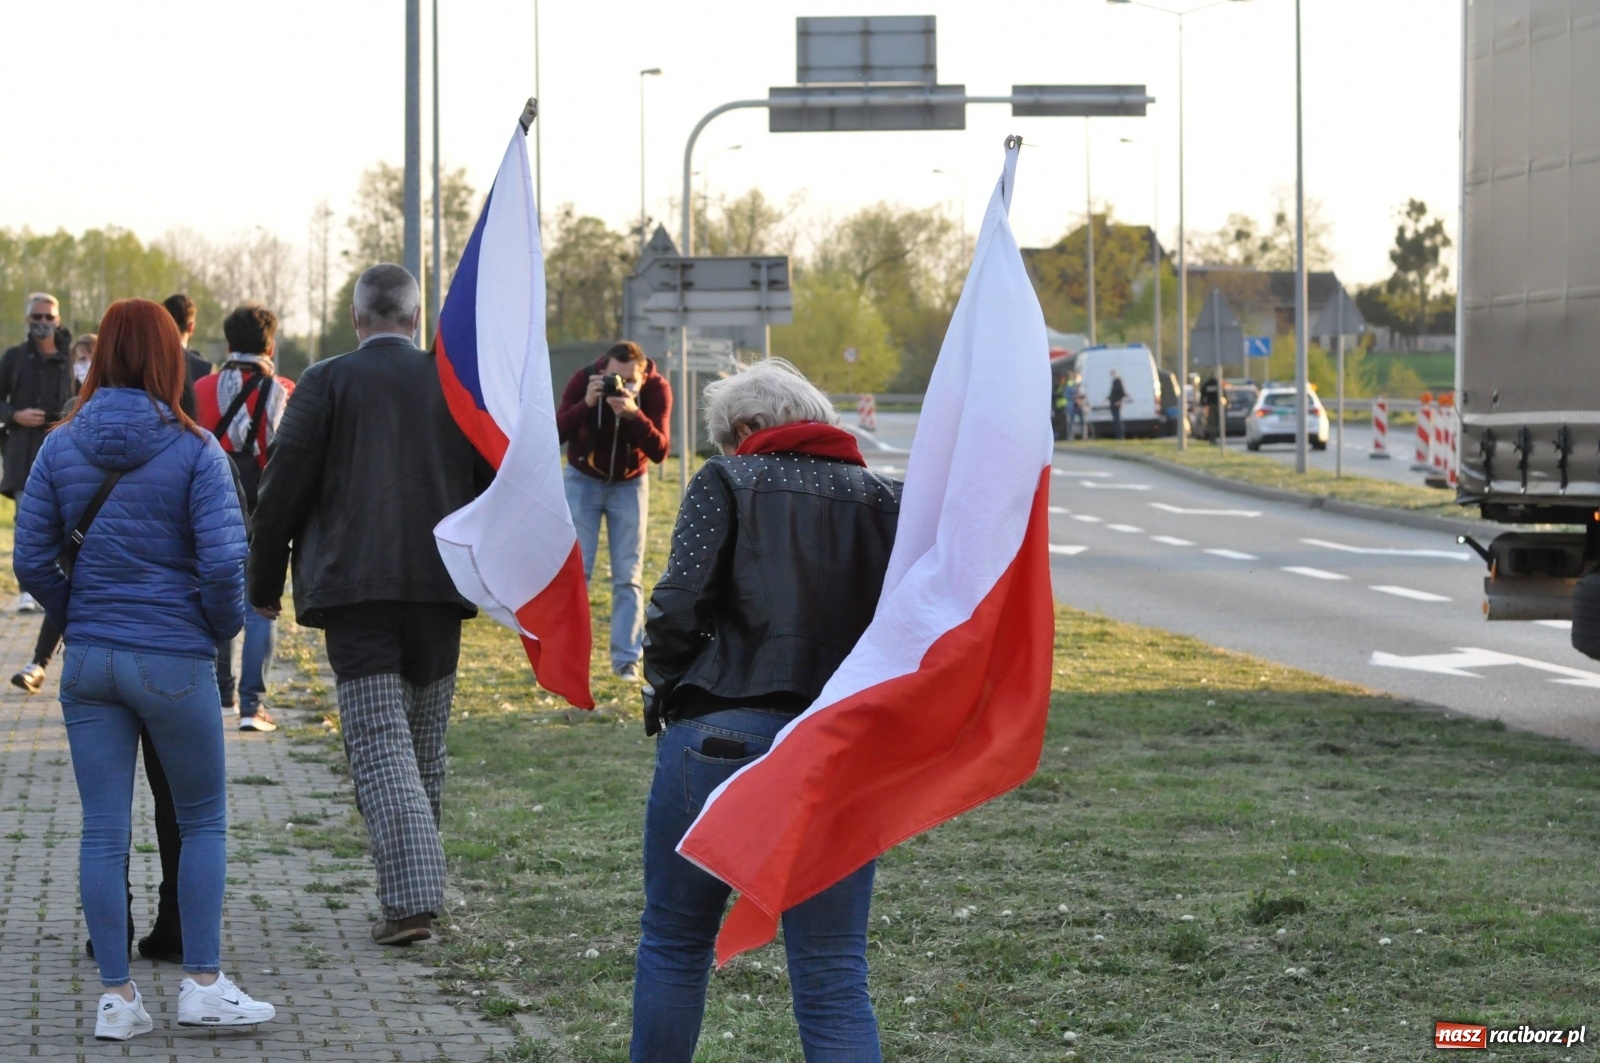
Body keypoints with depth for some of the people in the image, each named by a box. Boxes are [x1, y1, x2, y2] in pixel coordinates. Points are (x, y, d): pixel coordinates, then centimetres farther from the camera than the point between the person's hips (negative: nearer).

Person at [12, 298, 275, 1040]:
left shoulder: (60, 448, 0)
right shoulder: (194, 451, -10)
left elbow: (31, 560, 0)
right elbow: (222, 562, -15)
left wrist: (75, 618, 14)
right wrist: (222, 624, 3)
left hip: (88, 661, 3)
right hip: (174, 662, -3)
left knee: (103, 831, 7)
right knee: (202, 822, 11)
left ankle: (116, 996, 10)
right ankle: (202, 985, 10)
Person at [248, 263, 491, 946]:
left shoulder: (325, 384, -3)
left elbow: (283, 488, -3)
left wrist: (264, 584, 6)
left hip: (352, 585, -3)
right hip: (439, 586, 3)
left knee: (378, 741, -8)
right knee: (425, 739, 16)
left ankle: (411, 897, -19)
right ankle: (419, 879, 27)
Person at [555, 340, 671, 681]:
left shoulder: (656, 389, -21)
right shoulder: (584, 380, -23)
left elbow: (659, 451, -27)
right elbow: (556, 433, -29)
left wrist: (633, 414, -42)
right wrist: (587, 403, -43)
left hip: (630, 483, 1)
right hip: (583, 480, 0)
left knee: (628, 576, -3)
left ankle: (626, 659, 0)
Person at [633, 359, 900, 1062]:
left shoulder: (727, 482, 2)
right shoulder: (884, 501, 11)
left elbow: (679, 606, -10)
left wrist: (663, 690, 6)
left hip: (721, 739, -2)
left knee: (674, 944, 17)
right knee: (834, 980, 3)